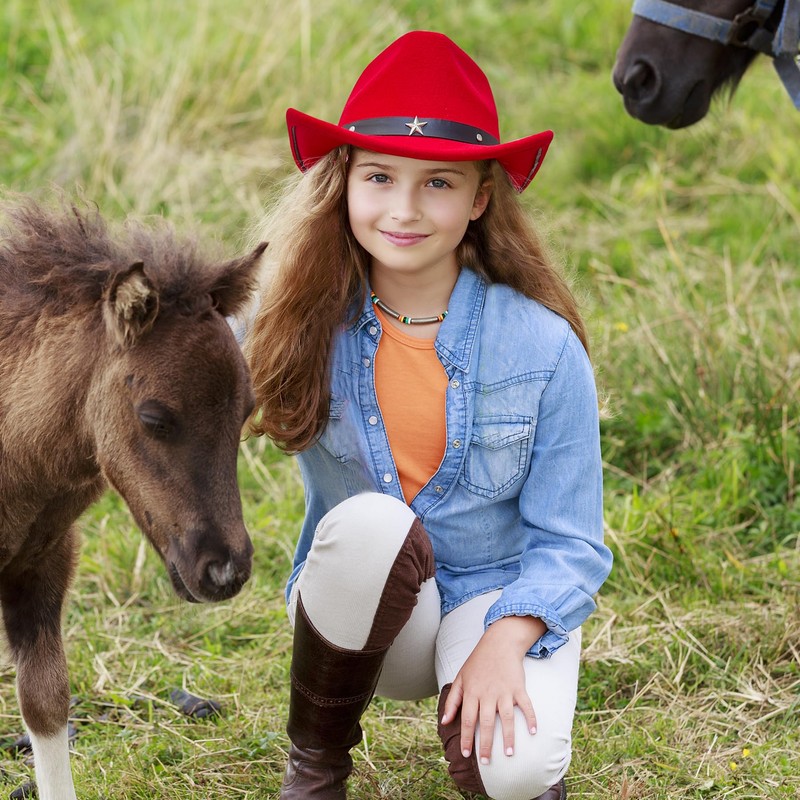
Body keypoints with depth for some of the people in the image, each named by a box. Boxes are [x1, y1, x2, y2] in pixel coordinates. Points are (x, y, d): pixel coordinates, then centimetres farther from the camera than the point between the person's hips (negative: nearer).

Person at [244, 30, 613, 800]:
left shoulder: (543, 346, -14)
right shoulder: (308, 325, -10)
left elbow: (569, 544, -9)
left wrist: (503, 643, -25)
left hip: (501, 599, -1)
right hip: (360, 614, 1)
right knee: (370, 523, -33)